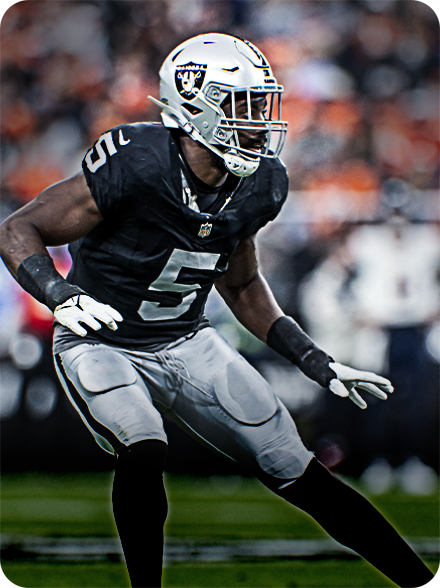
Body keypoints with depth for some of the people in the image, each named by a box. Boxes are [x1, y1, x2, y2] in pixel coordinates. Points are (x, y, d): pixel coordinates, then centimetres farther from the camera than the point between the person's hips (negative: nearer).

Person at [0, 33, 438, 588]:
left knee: (295, 469, 1)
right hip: (102, 347, -5)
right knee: (144, 455, -34)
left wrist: (314, 360, 5)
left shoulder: (258, 185, -7)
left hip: (188, 343, 5)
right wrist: (61, 296, -39)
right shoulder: (135, 165, -28)